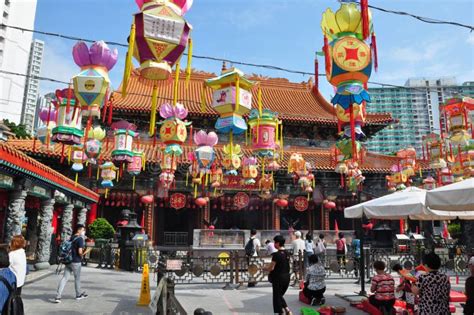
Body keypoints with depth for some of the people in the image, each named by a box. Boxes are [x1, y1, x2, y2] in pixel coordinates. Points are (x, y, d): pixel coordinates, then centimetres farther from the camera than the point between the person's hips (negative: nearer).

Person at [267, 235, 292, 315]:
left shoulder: (276, 254, -19)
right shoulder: (287, 253, 5)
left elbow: (271, 268, -16)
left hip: (278, 278, -7)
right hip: (287, 277, 7)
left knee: (277, 297, 9)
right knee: (280, 295, 22)